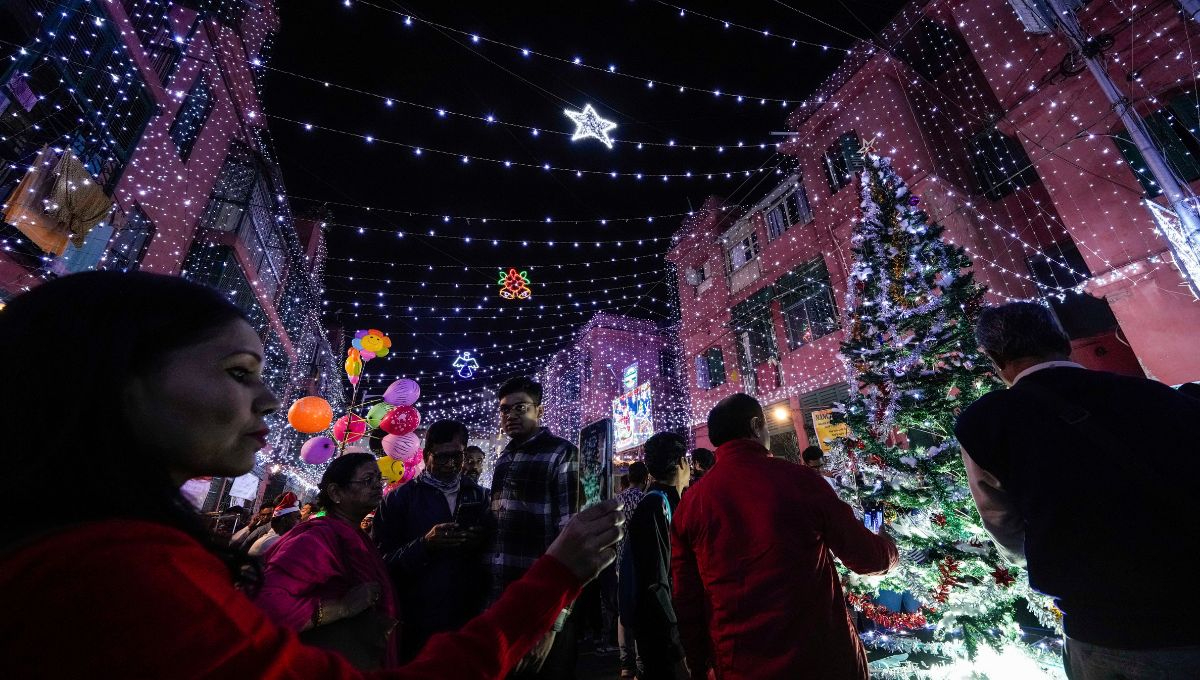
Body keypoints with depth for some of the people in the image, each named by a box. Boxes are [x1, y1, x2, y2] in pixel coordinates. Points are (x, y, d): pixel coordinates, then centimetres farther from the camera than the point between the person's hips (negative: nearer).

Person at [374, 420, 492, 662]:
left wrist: (480, 543, -14)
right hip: (418, 624, -2)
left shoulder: (478, 496, 4)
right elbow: (384, 562, -8)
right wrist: (425, 545, -24)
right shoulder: (399, 499, -3)